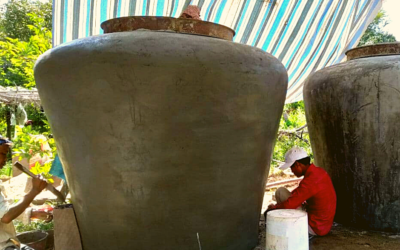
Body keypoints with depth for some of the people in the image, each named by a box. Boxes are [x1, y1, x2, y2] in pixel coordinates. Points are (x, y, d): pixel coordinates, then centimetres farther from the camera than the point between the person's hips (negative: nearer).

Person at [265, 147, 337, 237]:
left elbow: (288, 205, -27)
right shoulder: (319, 171, 2)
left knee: (280, 192, -8)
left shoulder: (310, 181, -28)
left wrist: (274, 207, -7)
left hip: (314, 228, -10)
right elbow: (301, 191, 19)